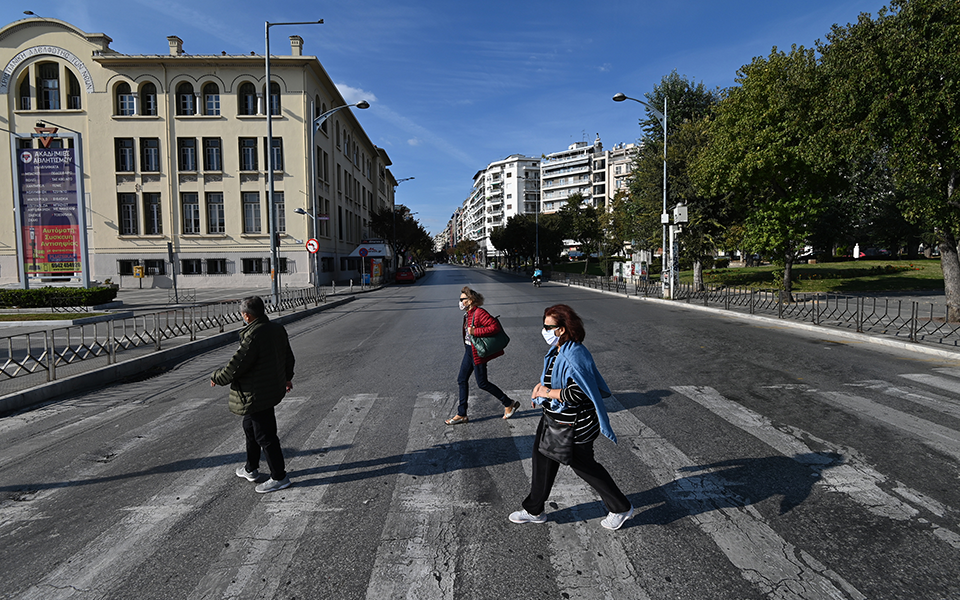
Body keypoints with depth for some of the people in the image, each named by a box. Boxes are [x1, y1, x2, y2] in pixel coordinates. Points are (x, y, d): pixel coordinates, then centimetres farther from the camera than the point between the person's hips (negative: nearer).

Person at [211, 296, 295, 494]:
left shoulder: (253, 336, -25)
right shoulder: (278, 329, 4)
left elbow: (235, 367, -22)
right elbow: (289, 358, 17)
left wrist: (215, 377, -2)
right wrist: (287, 377, 35)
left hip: (256, 396, -10)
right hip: (272, 387, 10)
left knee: (265, 436, 1)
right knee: (250, 428, 25)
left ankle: (279, 477, 12)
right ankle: (251, 469, 39)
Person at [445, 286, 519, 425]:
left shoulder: (479, 313, -21)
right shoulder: (468, 314, 6)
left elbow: (495, 326, -29)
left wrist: (474, 331, -29)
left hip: (478, 352, -9)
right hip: (469, 351, 9)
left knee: (482, 383, 0)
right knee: (462, 380, 11)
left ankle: (509, 404, 16)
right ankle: (461, 414, 21)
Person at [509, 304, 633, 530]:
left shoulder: (573, 355, -28)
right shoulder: (558, 350, 4)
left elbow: (577, 393, -32)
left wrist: (547, 393, -22)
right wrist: (542, 386, 5)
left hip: (573, 426, -10)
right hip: (554, 418, 10)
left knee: (583, 465, 7)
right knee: (543, 459, 16)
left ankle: (621, 508, 28)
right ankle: (534, 511, 32)